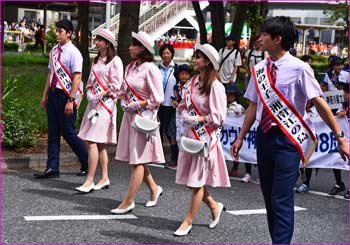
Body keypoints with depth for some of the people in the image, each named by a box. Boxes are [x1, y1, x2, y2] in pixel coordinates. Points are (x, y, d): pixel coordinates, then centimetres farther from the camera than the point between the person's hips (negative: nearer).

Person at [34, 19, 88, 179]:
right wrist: (45, 95, 15)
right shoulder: (54, 51, 11)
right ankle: (52, 168, 12)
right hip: (53, 93, 7)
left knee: (68, 132, -1)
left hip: (66, 95, -7)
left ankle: (87, 164, 17)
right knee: (53, 132, 7)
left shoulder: (73, 53, -11)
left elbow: (77, 77, -16)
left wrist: (71, 100, -21)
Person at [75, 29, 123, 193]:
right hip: (94, 103, 8)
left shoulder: (115, 61, -7)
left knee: (92, 141, -14)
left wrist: (100, 95, -14)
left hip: (105, 103, -8)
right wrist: (89, 93, 4)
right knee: (99, 143, 10)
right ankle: (104, 178, 18)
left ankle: (89, 181, -12)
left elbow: (115, 85, -13)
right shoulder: (96, 60, 18)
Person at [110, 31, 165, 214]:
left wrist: (138, 105, -16)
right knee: (135, 158, 15)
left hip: (143, 117, -8)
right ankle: (154, 188, 33)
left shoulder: (150, 69, -13)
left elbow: (157, 99, -13)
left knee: (138, 160, -3)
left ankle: (128, 201, 0)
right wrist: (124, 101, 3)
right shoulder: (130, 68, 10)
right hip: (130, 116, 8)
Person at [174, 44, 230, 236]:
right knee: (191, 179, 11)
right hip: (190, 134, 7)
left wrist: (198, 119, -15)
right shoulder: (193, 82, 8)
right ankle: (214, 206, 33)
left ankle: (188, 221, 11)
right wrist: (185, 115, -3)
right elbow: (183, 106, 16)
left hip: (206, 137, -7)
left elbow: (218, 118, -14)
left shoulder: (215, 86, -13)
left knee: (197, 180, 1)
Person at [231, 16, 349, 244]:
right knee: (269, 197, 14)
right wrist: (241, 138, 14)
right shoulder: (260, 69, 5)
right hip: (264, 136, 7)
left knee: (282, 200, -9)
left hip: (288, 139, -6)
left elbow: (320, 103, -12)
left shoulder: (298, 68, -12)